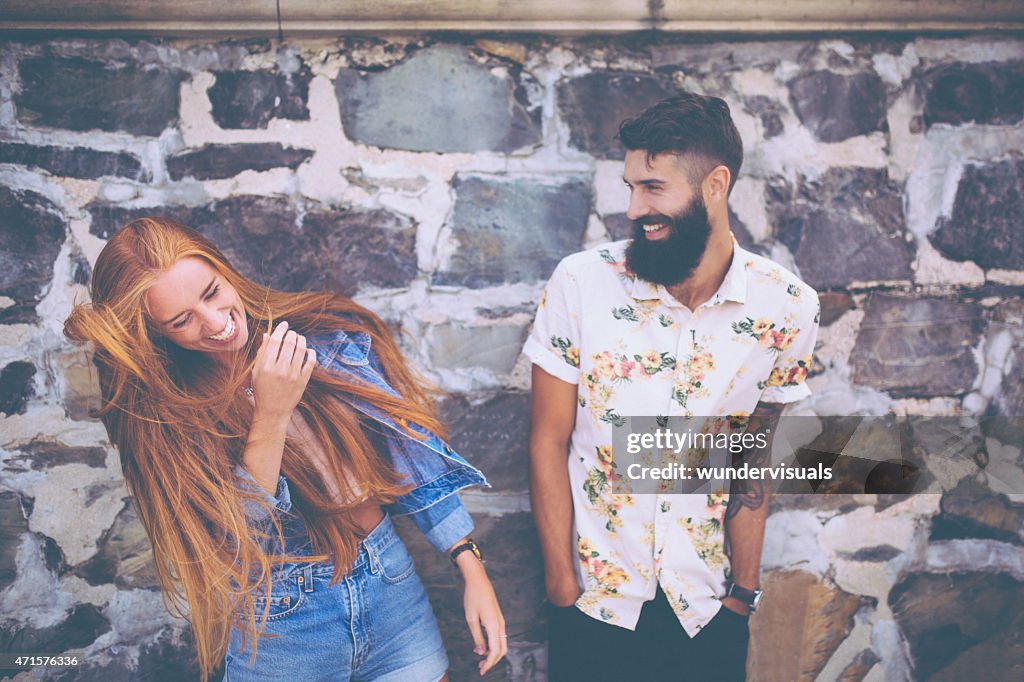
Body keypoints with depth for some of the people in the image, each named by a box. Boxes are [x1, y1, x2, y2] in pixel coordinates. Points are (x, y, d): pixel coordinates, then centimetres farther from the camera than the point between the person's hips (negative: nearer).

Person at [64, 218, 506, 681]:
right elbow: (235, 545, -19)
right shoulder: (163, 410, -14)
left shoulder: (330, 335, -9)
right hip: (282, 632, -2)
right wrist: (270, 417, -29)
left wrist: (473, 572, -2)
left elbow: (413, 450, -1)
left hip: (393, 589, 3)